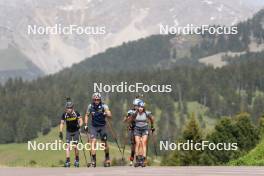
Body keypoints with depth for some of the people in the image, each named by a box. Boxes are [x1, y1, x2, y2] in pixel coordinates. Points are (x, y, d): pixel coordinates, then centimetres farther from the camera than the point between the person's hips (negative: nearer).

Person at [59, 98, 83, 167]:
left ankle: (77, 159, 17)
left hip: (76, 131, -1)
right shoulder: (64, 114, -13)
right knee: (68, 146, -12)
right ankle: (67, 161, -14)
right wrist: (60, 132, -17)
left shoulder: (76, 113, -16)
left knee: (75, 146, -6)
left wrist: (79, 125, -36)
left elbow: (81, 121, -14)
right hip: (68, 132, 1)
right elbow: (62, 123, -7)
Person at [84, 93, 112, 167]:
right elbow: (87, 115, 10)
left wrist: (105, 114, -44)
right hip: (94, 127, 1)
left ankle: (107, 158, 28)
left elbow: (110, 116, -23)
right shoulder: (90, 106, -6)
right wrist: (86, 125, 2)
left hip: (102, 126, -1)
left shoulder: (104, 106, -14)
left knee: (104, 143, 3)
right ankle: (93, 160, -15)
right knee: (93, 141, -15)